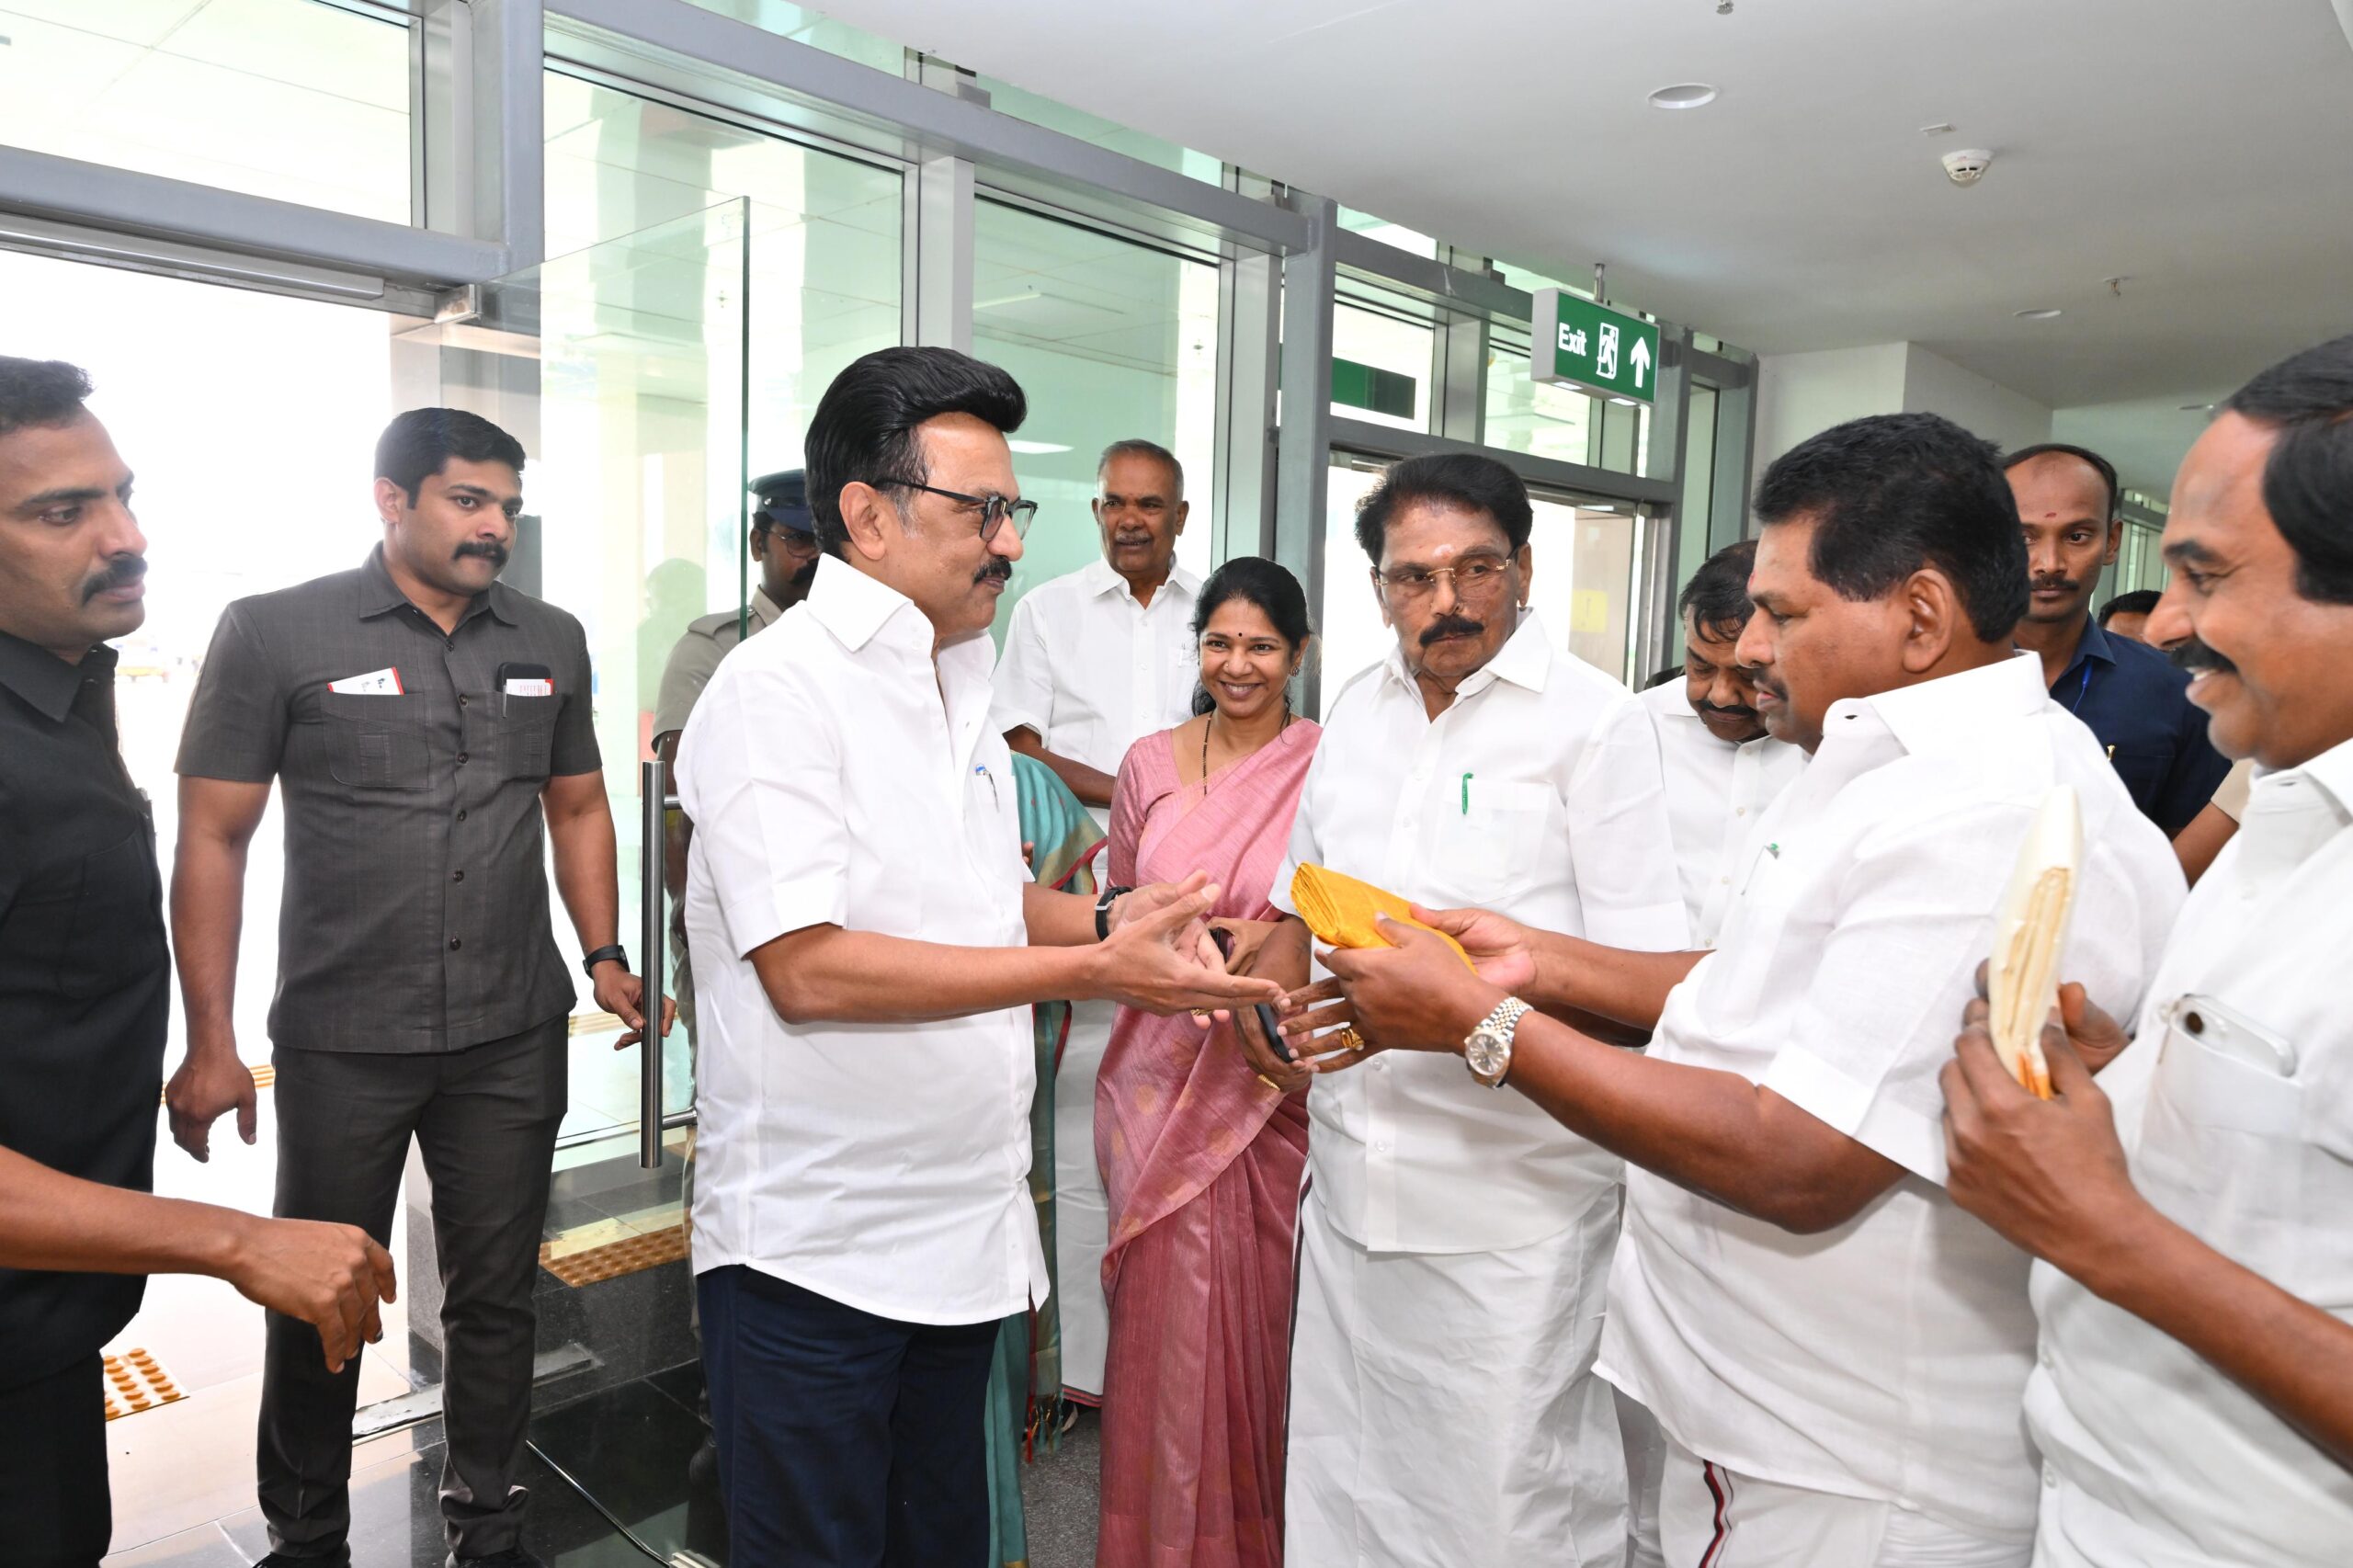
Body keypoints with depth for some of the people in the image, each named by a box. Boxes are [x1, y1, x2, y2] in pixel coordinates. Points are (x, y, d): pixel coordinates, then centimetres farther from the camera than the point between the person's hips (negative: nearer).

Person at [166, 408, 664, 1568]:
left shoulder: (549, 642, 5)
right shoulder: (276, 633, -6)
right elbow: (211, 838, -5)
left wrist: (605, 958, 4)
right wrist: (209, 1041, -7)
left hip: (513, 1039, 3)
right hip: (340, 1043, -2)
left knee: (494, 1294, 14)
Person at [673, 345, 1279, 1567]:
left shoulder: (957, 687, 12)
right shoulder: (778, 687, -15)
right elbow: (807, 966, -23)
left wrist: (1104, 915, 0)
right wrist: (1088, 970, -23)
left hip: (964, 1227, 8)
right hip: (812, 1252, -7)